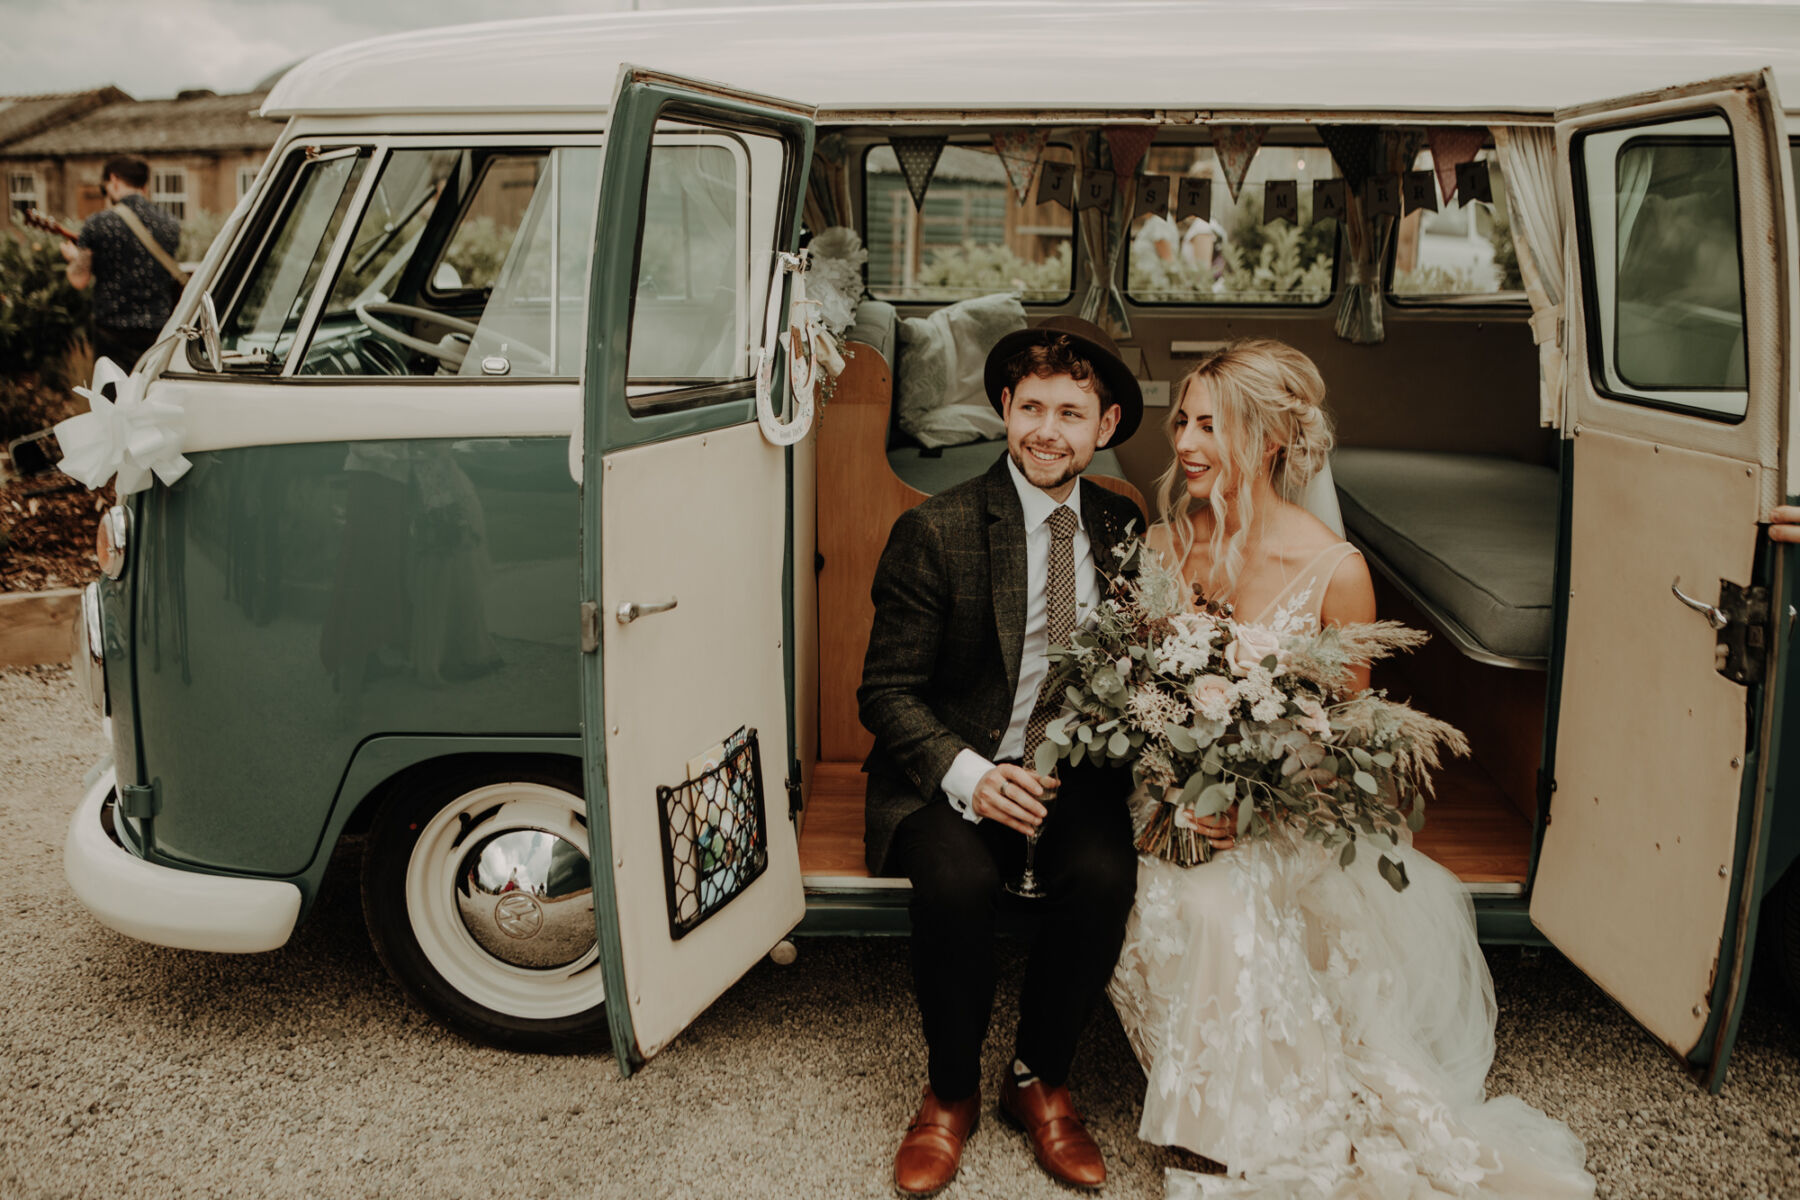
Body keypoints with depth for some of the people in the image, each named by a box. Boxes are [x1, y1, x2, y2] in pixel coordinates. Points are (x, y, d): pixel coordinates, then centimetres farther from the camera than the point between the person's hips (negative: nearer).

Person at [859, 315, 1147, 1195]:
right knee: (955, 883, -31)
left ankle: (1040, 1080, 0)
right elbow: (887, 691, -8)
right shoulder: (935, 532, -8)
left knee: (1104, 877, -27)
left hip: (1075, 770, 3)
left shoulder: (1122, 529, 5)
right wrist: (966, 774, -24)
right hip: (952, 776, -3)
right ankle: (950, 1091, -2)